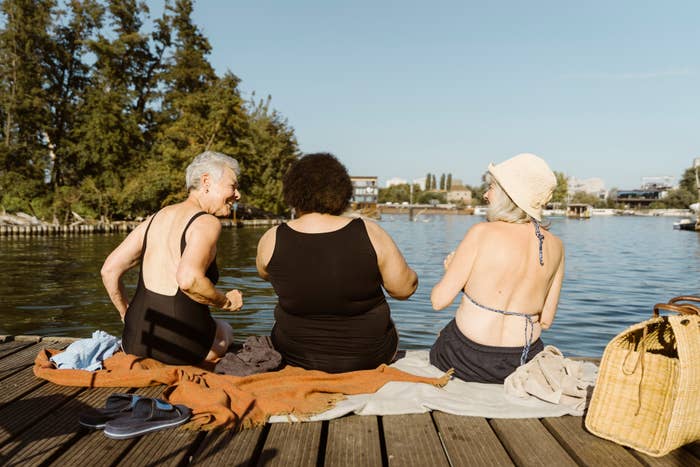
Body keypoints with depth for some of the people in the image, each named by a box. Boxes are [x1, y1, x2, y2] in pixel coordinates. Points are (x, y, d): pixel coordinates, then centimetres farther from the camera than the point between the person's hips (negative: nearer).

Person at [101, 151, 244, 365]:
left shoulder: (156, 218, 11)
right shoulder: (207, 223, -11)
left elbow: (109, 270, 10)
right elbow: (188, 280, -27)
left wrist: (128, 314, 22)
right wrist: (226, 302, -10)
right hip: (180, 344, -6)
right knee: (225, 332, 28)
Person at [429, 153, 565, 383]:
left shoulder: (482, 233, -18)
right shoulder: (555, 247, -3)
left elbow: (439, 300, -13)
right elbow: (545, 320, 3)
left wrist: (451, 270, 7)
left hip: (467, 362, -4)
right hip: (524, 363, 5)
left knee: (437, 348, 31)